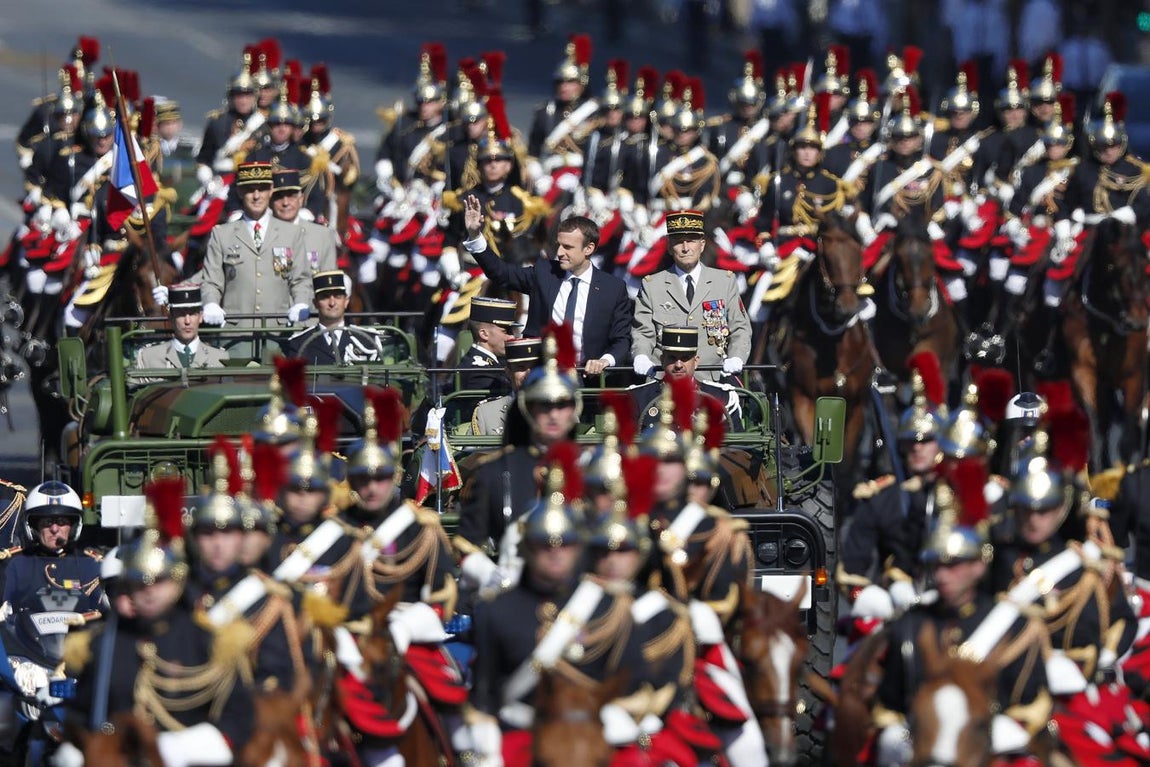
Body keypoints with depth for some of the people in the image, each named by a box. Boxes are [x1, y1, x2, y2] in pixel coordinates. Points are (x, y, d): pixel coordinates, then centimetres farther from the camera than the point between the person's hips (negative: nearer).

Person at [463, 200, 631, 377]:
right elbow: (501, 272, 5)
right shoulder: (544, 272, 9)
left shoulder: (614, 288, 2)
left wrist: (606, 360, -18)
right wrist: (474, 235, -7)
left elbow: (622, 341, 4)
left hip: (587, 374, -2)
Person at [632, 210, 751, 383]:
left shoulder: (726, 282, 15)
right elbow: (642, 332, 12)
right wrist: (642, 358, -10)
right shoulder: (652, 286, 14)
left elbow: (740, 329, 12)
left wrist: (735, 359, -7)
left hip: (713, 379, 1)